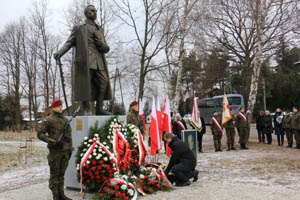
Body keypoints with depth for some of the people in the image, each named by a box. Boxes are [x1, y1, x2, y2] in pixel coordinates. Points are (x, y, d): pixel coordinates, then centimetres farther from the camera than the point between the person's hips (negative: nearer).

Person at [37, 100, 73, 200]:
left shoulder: (66, 120, 13)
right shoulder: (48, 120, -4)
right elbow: (40, 133, -8)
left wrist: (70, 150, 13)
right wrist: (53, 142, -16)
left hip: (65, 151, 5)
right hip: (55, 151, -5)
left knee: (62, 173, 12)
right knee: (54, 174, 2)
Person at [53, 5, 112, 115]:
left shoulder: (99, 30, 25)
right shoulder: (79, 28, 13)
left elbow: (106, 49, 20)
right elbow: (69, 43, 5)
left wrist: (101, 44, -4)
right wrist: (59, 53, -14)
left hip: (98, 62, 5)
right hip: (85, 60, -4)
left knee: (103, 82, -5)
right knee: (85, 84, -9)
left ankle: (99, 108, 2)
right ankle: (86, 110, -7)